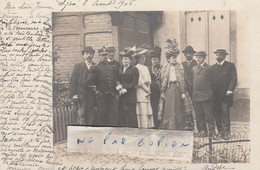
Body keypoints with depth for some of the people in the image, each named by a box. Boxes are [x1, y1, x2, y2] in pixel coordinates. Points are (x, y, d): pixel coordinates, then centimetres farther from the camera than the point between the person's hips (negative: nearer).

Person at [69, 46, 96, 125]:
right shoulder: (78, 66, 3)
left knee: (91, 115, 4)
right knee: (81, 115, -3)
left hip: (92, 95, 3)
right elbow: (73, 81, -1)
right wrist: (74, 94, -8)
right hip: (81, 95, -2)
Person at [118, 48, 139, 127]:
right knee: (121, 114, 1)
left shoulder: (134, 69, 4)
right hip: (121, 96, 4)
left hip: (130, 95, -4)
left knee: (131, 114, -7)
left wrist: (126, 89, -12)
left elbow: (135, 82, -4)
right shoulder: (120, 70, 17)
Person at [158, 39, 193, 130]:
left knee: (178, 110, 5)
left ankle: (179, 129, 13)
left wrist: (183, 92, -4)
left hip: (177, 90, 1)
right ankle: (168, 130, 8)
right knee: (168, 110, 1)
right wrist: (162, 92, 1)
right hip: (168, 90, 0)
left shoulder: (179, 66, 4)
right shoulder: (165, 68, 4)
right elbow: (163, 81, 6)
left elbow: (182, 80, 1)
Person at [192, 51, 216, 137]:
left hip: (206, 95, -6)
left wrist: (210, 93, -7)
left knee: (209, 114, 0)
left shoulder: (208, 68, -2)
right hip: (196, 96, 6)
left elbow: (212, 81, -3)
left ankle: (211, 130, 8)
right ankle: (202, 131, 16)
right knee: (199, 115, 8)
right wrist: (193, 93, 11)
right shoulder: (193, 68, 16)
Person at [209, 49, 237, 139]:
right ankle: (220, 132, 9)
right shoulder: (212, 67, 19)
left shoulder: (230, 66, 5)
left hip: (225, 95, -4)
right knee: (217, 114, 3)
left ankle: (226, 132, -2)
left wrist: (230, 90, -17)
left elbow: (234, 79, -3)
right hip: (214, 95, 4)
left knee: (225, 113, -6)